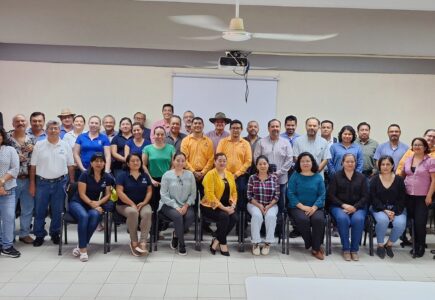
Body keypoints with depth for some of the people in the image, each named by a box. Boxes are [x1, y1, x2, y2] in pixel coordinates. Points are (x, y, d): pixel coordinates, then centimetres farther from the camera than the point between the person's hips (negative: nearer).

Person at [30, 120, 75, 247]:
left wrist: (72, 183, 3)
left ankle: (55, 234, 24)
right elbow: (33, 166, 2)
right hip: (42, 182, 0)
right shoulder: (39, 145, 0)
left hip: (60, 182, 0)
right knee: (39, 211, 7)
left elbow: (70, 166, 5)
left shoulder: (65, 146, 2)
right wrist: (32, 184, -1)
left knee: (57, 211, 9)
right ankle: (39, 235, 20)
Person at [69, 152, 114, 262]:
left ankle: (81, 246, -24)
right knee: (84, 216, -36)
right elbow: (82, 194, -9)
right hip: (78, 203, -2)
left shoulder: (107, 178, 4)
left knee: (95, 215, -34)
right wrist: (92, 204, -21)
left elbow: (108, 195, 4)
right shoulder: (85, 175, -5)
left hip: (97, 204, 2)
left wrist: (98, 203, -15)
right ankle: (83, 249, -30)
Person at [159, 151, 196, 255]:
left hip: (185, 205, 3)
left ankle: (176, 234, 0)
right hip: (169, 205, -3)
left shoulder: (190, 175, 6)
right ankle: (181, 244, -12)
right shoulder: (167, 175, -2)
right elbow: (164, 195, -6)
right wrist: (176, 206, -16)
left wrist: (186, 205, -11)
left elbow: (193, 194, 5)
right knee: (177, 216, -32)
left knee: (190, 216, -28)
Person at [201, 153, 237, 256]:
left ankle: (216, 240, -5)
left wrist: (233, 205, -7)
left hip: (226, 206, 6)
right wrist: (223, 208, -20)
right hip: (210, 206, -5)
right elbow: (210, 194, -18)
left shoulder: (230, 175, 11)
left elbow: (234, 192, 11)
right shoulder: (210, 174, -10)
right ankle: (222, 243, -9)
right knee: (224, 216, -30)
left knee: (234, 218, -22)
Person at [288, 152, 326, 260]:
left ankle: (316, 248, -12)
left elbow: (322, 195, 2)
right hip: (297, 207, -1)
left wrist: (314, 207, -15)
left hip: (315, 208, 1)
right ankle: (309, 243, -5)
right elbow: (291, 193, -3)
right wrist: (303, 207, -13)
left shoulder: (318, 177, 8)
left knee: (319, 219, -30)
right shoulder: (295, 176, 4)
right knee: (303, 219, -33)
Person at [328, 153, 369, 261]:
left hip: (357, 207, 1)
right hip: (339, 206, -1)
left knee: (358, 219, -32)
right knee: (342, 219, -34)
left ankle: (354, 249, -16)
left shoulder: (361, 177, 11)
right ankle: (346, 249, -19)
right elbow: (331, 195, 1)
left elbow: (365, 196, 5)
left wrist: (355, 207, -11)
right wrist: (344, 205, -12)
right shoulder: (336, 176, 7)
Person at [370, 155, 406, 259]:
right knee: (383, 220, -33)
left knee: (400, 223, -28)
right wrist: (385, 210, -17)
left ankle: (389, 244, 0)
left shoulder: (399, 180, 3)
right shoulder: (374, 180, 1)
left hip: (397, 209, 1)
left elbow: (402, 199, -1)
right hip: (379, 209, -1)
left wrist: (394, 212, -14)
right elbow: (373, 198, -5)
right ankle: (380, 245, -9)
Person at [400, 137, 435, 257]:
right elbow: (402, 175, 20)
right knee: (412, 220, 7)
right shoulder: (408, 160, 9)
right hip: (408, 195, 4)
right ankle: (415, 243, 21)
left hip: (422, 197, -4)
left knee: (420, 222, -4)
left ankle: (420, 247, 12)